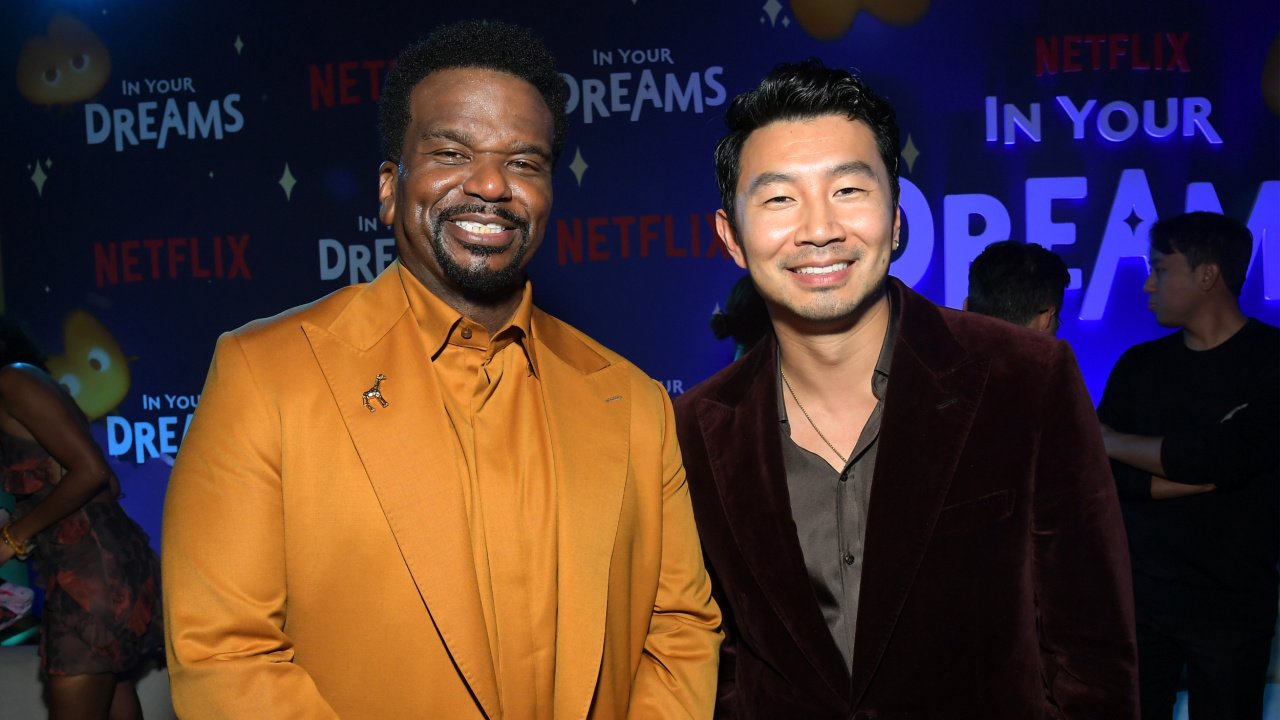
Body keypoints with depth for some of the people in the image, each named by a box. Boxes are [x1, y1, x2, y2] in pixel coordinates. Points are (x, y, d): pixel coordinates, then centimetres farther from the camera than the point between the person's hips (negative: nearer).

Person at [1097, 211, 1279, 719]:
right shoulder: (1138, 364, 6)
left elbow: (1215, 457, -19)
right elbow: (1103, 475, -3)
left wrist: (1111, 440, -7)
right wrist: (1202, 471, -14)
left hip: (1232, 600, -3)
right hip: (1137, 589, 3)